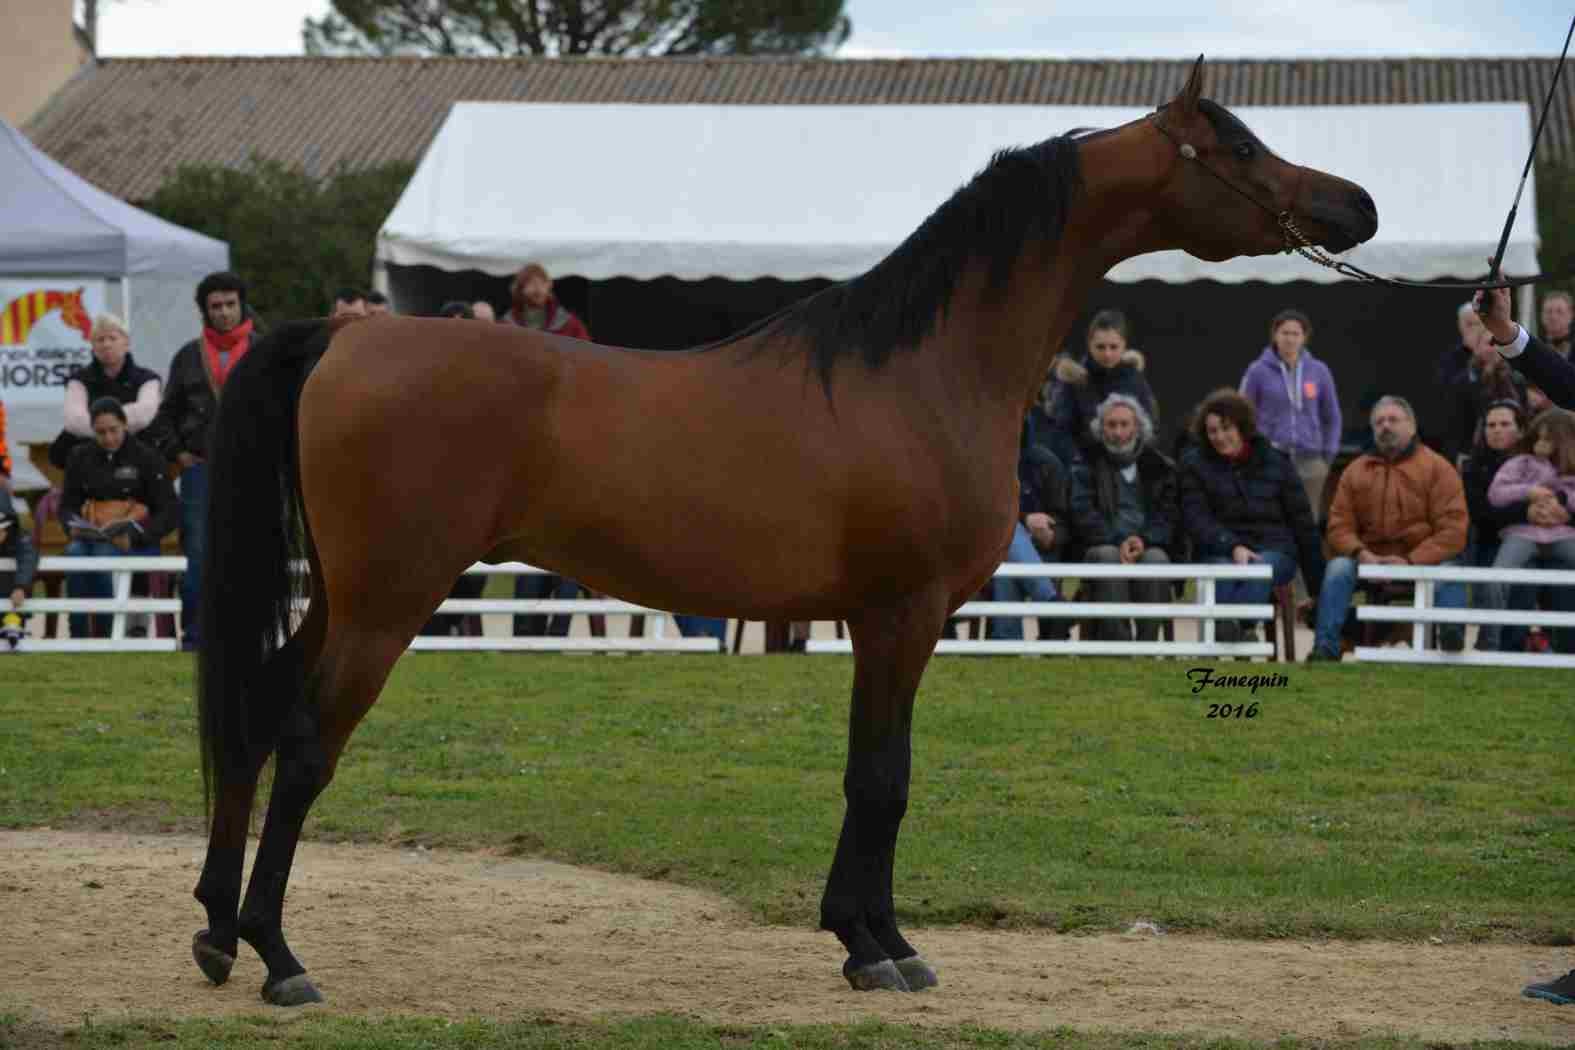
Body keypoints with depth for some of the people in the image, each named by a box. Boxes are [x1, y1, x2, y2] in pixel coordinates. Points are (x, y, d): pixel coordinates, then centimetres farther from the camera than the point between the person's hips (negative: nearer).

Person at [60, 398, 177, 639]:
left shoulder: (146, 458, 0)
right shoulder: (81, 457, 10)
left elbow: (168, 513, -4)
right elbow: (67, 505, 15)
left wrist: (134, 536, -20)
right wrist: (73, 526, -9)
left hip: (137, 542, -3)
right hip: (91, 537, 3)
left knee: (104, 556, -35)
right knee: (74, 554, -32)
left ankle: (104, 635, -27)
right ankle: (78, 638, -32)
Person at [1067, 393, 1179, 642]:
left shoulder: (1159, 466, 16)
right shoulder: (1086, 465, 13)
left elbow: (1168, 516, 6)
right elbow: (1083, 513, -1)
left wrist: (1144, 540, -15)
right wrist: (1118, 541, -17)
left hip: (1149, 545, 1)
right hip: (1103, 545, -1)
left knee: (1156, 559, -34)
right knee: (1109, 557, -36)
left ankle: (1148, 643, -37)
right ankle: (1116, 643, -43)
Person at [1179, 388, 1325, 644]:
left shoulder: (1277, 461, 10)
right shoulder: (1195, 464, 10)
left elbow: (1303, 523, 12)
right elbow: (1196, 519, -1)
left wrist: (1318, 588, 9)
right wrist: (1233, 547, -19)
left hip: (1274, 549, 0)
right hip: (1221, 552, 0)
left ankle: (1230, 626, -60)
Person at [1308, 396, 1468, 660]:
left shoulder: (1437, 468, 2)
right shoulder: (1356, 471, 12)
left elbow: (1452, 529, -6)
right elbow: (1339, 526, 8)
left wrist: (1411, 561, -18)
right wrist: (1360, 553, -15)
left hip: (1424, 561, -2)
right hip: (1370, 561, 2)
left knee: (1449, 574, -32)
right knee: (1338, 568, -25)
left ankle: (1451, 640, -44)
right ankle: (1325, 648, -32)